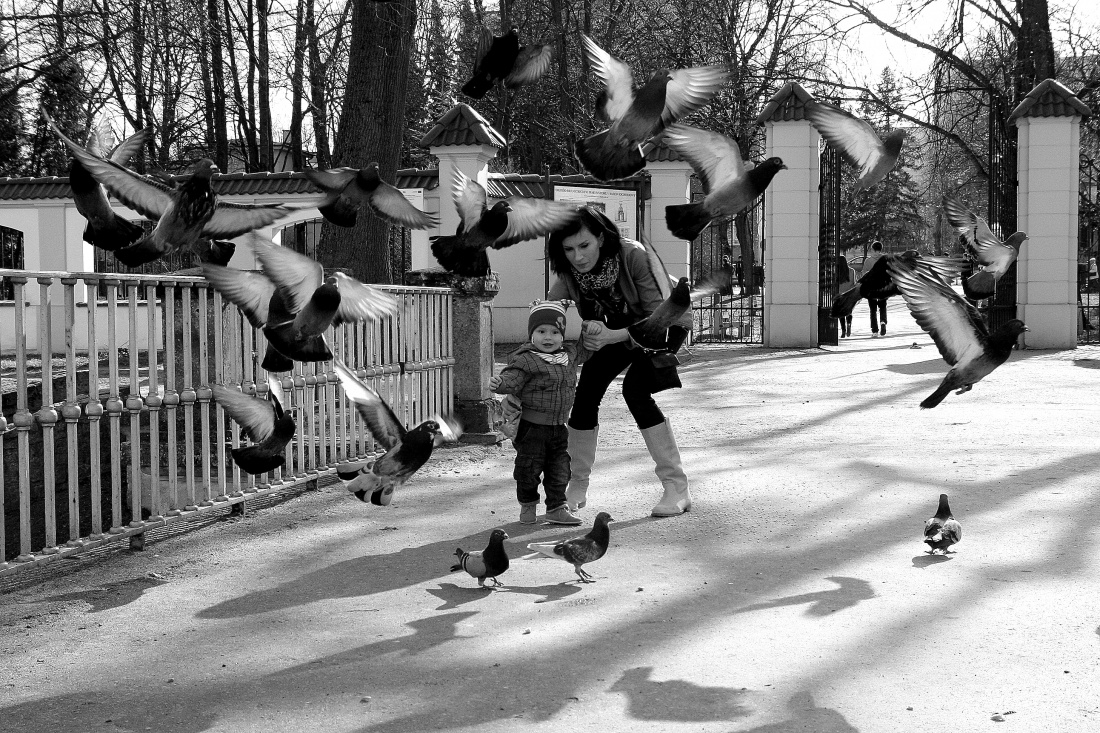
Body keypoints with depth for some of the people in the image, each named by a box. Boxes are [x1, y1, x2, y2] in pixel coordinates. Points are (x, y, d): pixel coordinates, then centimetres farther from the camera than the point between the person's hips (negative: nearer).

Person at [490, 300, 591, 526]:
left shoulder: (569, 354, 8)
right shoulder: (526, 360, -14)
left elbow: (585, 350, 28)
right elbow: (513, 379, -24)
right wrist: (499, 383, -43)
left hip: (558, 427, 6)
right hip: (532, 426, -5)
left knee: (560, 468, 8)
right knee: (529, 467, 3)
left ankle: (556, 507, 19)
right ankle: (527, 505, 23)